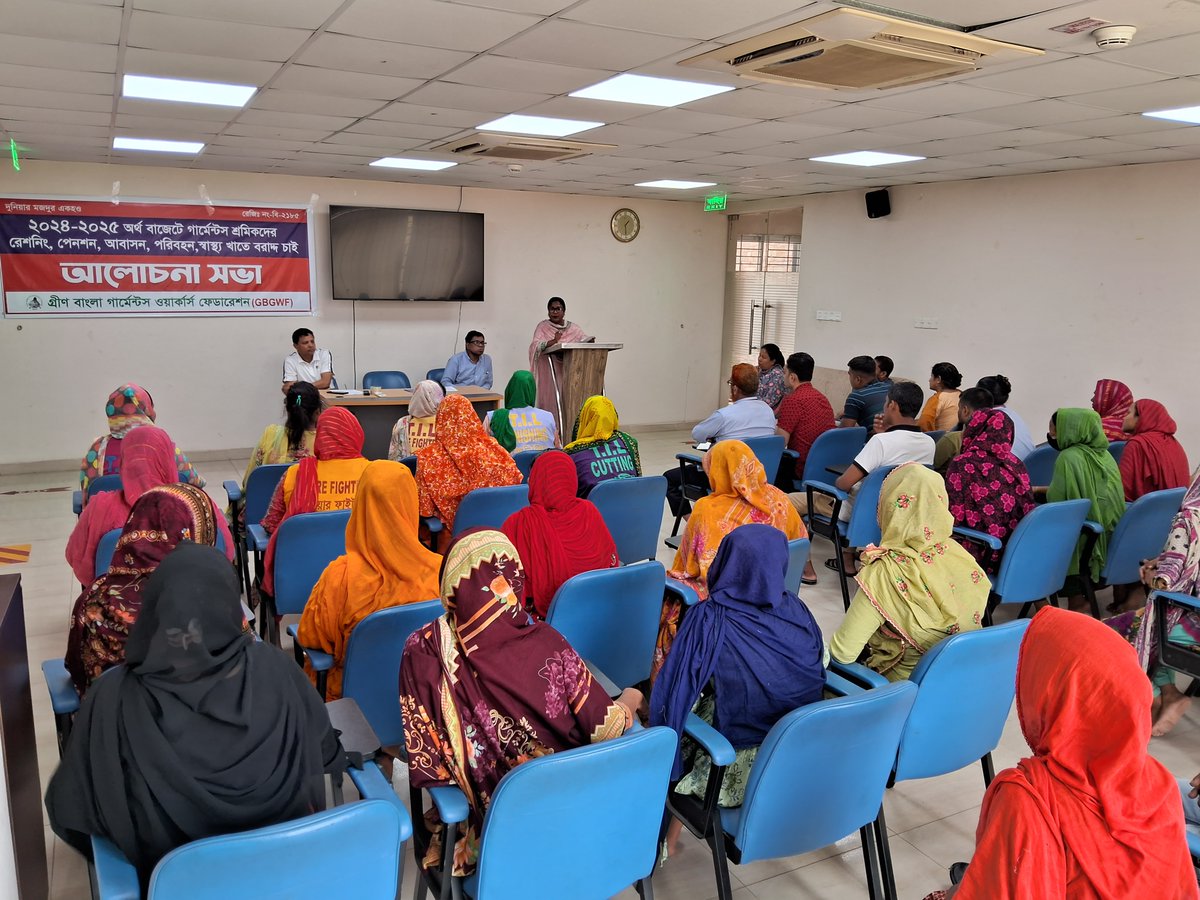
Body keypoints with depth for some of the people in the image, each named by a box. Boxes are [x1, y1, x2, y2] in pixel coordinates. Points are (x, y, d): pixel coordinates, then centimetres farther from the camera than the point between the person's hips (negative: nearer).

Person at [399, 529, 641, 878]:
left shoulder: (425, 650, -24)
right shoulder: (546, 643, -24)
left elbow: (425, 761, -16)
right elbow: (605, 728, -13)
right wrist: (630, 701, 7)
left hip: (483, 806, 1)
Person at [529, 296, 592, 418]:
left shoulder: (573, 328, 12)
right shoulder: (543, 326, 3)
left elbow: (585, 340, 5)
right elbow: (535, 346, -11)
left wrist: (590, 341, -19)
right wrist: (553, 341, -27)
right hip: (549, 371, -2)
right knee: (550, 399, -7)